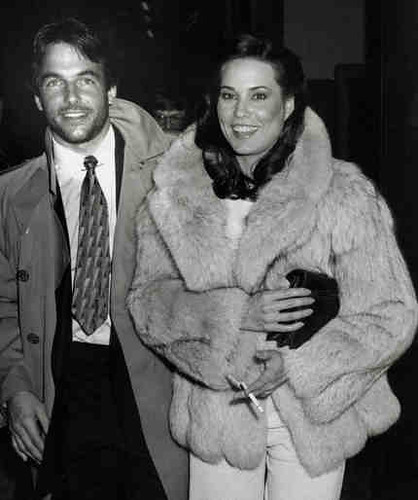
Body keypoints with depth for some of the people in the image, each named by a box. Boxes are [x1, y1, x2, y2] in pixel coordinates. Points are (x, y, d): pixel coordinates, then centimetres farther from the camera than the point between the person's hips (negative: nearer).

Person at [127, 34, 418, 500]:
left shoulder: (345, 194, -12)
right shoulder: (174, 195, -4)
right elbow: (146, 301, -6)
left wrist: (292, 367, -21)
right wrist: (233, 313, -22)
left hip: (312, 418, -1)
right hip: (215, 419, 2)